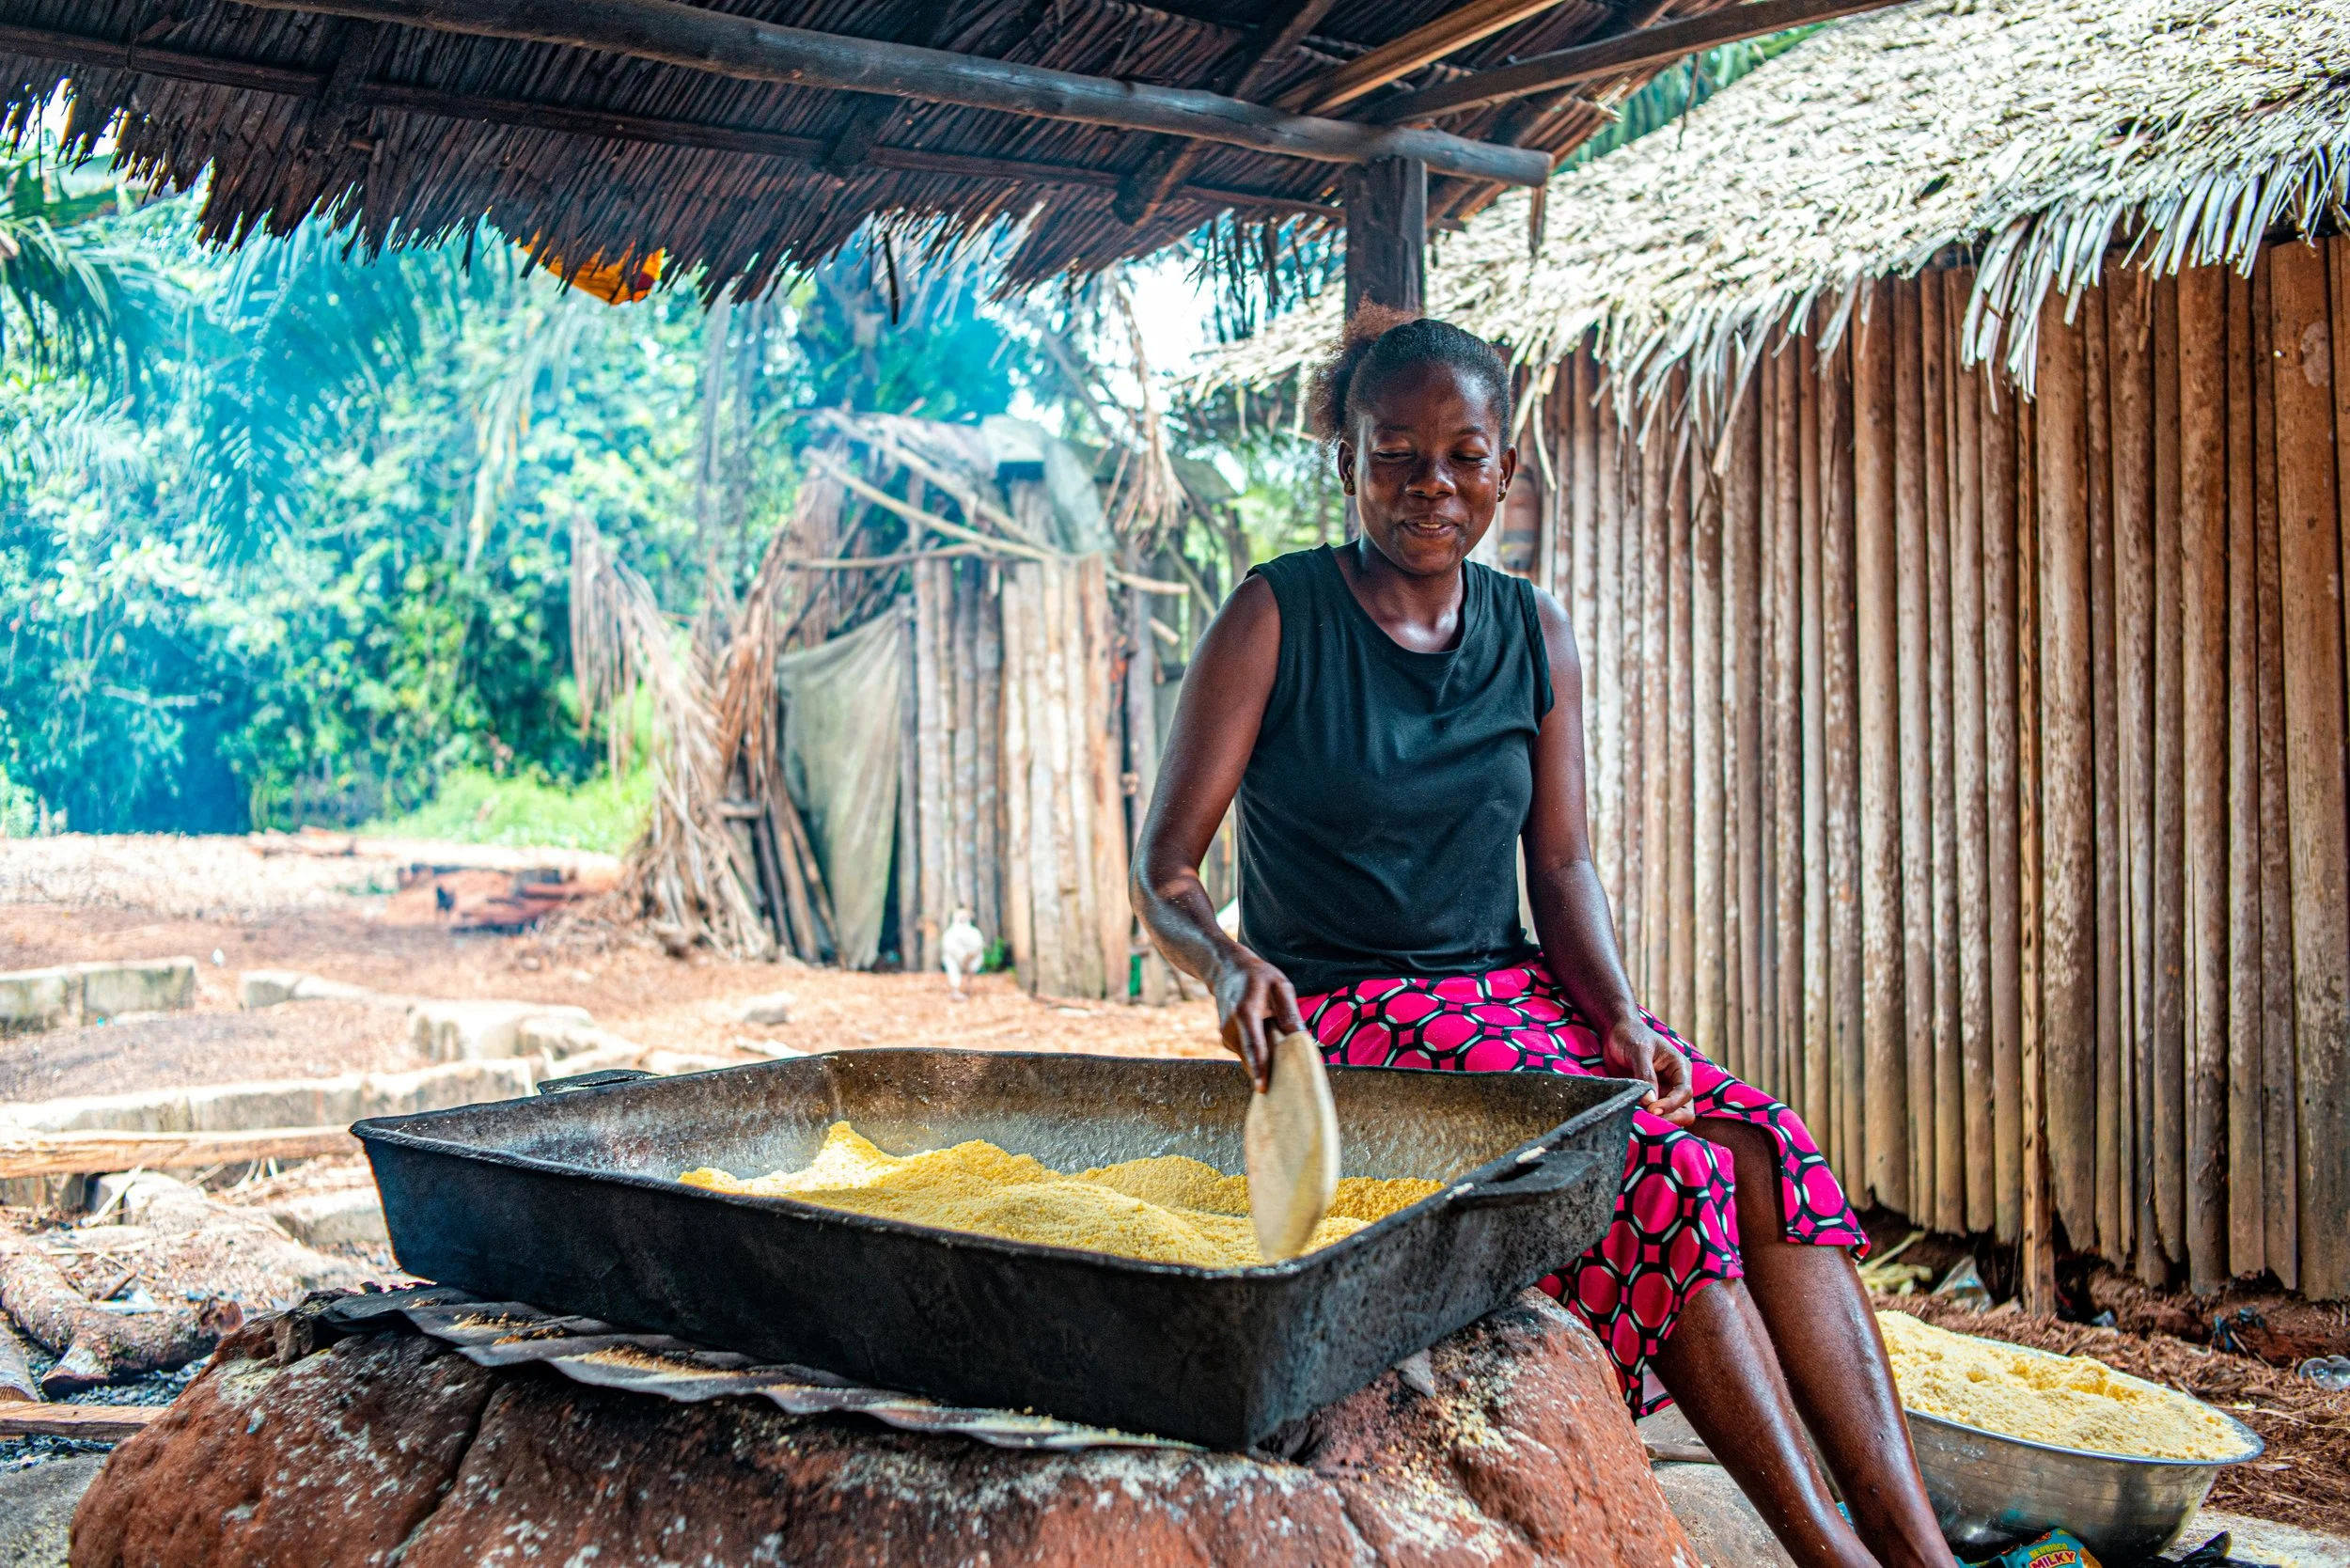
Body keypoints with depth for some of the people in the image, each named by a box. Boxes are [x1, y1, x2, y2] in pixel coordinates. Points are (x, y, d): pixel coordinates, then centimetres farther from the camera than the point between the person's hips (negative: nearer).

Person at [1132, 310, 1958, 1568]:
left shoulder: (1535, 635, 10)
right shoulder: (1276, 618, -5)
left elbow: (1562, 862, 7)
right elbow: (1162, 867, -7)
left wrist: (1619, 1016, -12)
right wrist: (1229, 963, -29)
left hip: (1515, 996, 5)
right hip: (1349, 1021, -5)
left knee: (1766, 1149, -22)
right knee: (1664, 1168, -27)